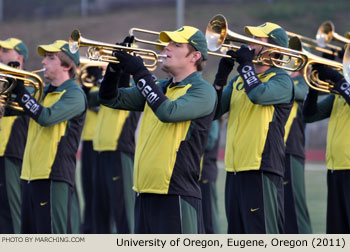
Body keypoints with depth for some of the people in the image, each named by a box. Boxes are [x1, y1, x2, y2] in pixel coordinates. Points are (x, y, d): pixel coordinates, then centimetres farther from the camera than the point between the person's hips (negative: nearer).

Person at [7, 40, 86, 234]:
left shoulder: (74, 94, -8)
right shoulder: (44, 91, 18)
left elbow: (47, 117, -22)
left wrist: (20, 91, -15)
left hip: (54, 176, -9)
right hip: (31, 174, 9)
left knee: (53, 234, -12)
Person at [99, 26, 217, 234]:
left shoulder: (202, 91, -6)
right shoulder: (158, 88, 18)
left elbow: (168, 112, -23)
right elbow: (111, 99, 16)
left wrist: (140, 73, -17)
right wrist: (114, 69, -3)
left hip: (176, 193, -8)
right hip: (145, 192, 8)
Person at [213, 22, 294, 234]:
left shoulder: (281, 80, -5)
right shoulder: (238, 80, 17)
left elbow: (258, 94, -26)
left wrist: (246, 63, -11)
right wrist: (222, 74, 0)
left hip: (262, 171, -8)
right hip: (235, 169, 8)